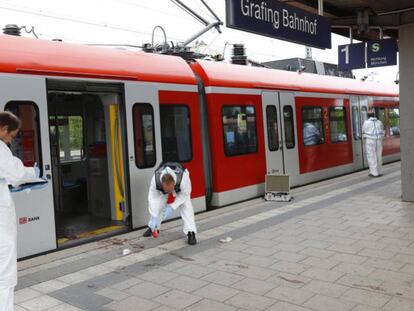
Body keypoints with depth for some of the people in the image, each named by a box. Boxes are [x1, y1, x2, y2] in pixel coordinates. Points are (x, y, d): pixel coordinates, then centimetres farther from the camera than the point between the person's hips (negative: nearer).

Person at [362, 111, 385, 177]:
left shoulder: (366, 123, -2)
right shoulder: (379, 122, 10)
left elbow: (364, 132, 7)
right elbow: (382, 132, 14)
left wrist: (365, 138, 25)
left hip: (370, 141, -4)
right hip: (379, 141, 4)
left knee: (371, 156, -2)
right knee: (379, 156, 10)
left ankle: (374, 173, -3)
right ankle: (379, 172, 16)